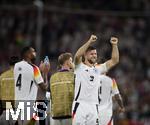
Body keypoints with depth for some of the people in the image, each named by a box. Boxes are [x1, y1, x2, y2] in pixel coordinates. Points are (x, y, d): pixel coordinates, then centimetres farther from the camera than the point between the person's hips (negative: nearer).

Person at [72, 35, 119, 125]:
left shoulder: (98, 68, 17)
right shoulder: (80, 67, 2)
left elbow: (114, 61, 15)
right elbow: (77, 56, -19)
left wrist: (114, 45, 5)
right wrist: (90, 42, -22)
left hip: (93, 106, 5)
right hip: (80, 105, -5)